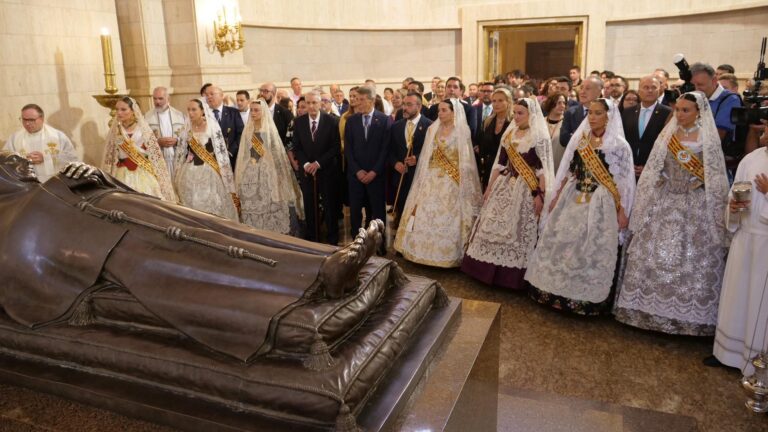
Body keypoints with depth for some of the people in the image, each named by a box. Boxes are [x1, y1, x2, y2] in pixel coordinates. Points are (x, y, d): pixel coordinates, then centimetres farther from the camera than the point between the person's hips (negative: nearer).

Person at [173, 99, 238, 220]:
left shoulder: (212, 127, -4)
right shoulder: (186, 129, 5)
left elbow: (221, 150, -4)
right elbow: (180, 153, 9)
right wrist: (178, 176, 8)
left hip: (209, 173, -3)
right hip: (190, 175, 3)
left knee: (213, 205, 0)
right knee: (192, 205, 6)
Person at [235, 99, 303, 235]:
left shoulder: (270, 129, 0)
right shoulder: (248, 130, 11)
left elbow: (276, 151, -2)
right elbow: (244, 153, 13)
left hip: (267, 171, -3)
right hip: (250, 173, 4)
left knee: (269, 203, -6)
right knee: (251, 205, 0)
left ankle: (272, 232, 3)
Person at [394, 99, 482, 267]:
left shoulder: (463, 131, -1)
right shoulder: (432, 129, 9)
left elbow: (466, 160, -2)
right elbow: (426, 157, 9)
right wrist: (424, 180, 3)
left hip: (452, 183, -4)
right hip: (432, 180, 4)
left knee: (449, 218, -2)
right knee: (427, 216, 2)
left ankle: (448, 254, 10)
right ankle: (427, 251, 14)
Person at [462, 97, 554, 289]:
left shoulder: (539, 136, -8)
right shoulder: (509, 134, 10)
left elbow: (543, 169, -11)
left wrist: (540, 195, -16)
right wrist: (490, 187, 11)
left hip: (526, 189, -6)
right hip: (505, 185, 6)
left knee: (517, 230, -1)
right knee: (494, 227, 7)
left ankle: (512, 275, 12)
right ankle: (490, 269, 19)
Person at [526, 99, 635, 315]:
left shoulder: (619, 145, -4)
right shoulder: (579, 138, 8)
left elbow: (624, 181, -6)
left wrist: (622, 211, -9)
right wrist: (556, 197, 10)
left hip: (600, 205, -4)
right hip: (573, 200, 4)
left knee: (592, 250, -1)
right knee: (561, 243, 5)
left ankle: (587, 299, 14)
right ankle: (558, 292, 20)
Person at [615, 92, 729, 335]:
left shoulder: (708, 139, -2)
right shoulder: (667, 135, 7)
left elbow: (715, 179, -2)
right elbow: (653, 171, 8)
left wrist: (716, 215, -7)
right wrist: (646, 206, 3)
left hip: (695, 208, -3)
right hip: (664, 204, 3)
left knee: (692, 260, 0)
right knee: (655, 256, 4)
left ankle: (690, 315, 14)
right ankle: (650, 308, 16)